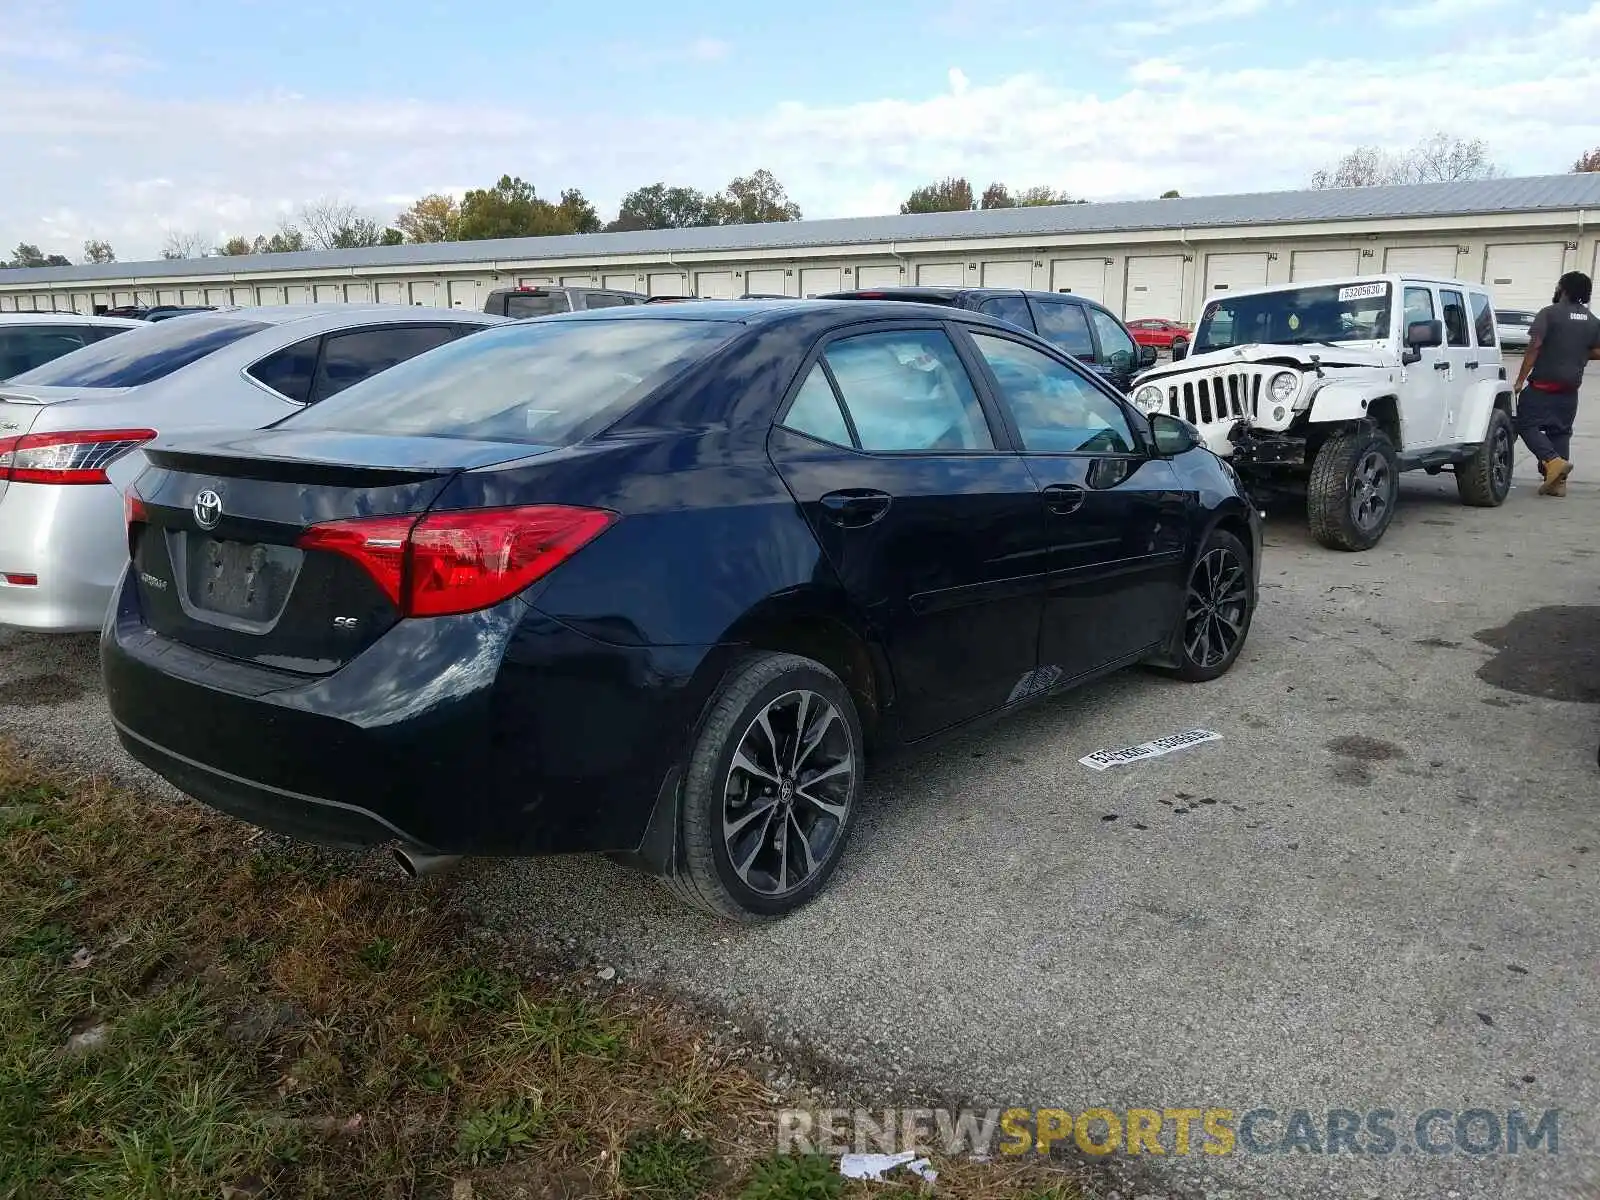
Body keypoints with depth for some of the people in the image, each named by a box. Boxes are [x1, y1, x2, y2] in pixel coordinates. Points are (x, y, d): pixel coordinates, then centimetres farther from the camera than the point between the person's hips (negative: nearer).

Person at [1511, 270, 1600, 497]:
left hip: (1544, 384, -6)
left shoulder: (1549, 314, -9)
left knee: (1527, 424, -1)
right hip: (1570, 387, 6)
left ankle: (1553, 461, -21)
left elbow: (1534, 348, -15)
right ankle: (1558, 482, 10)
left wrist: (1520, 380, -12)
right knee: (1561, 432, 12)